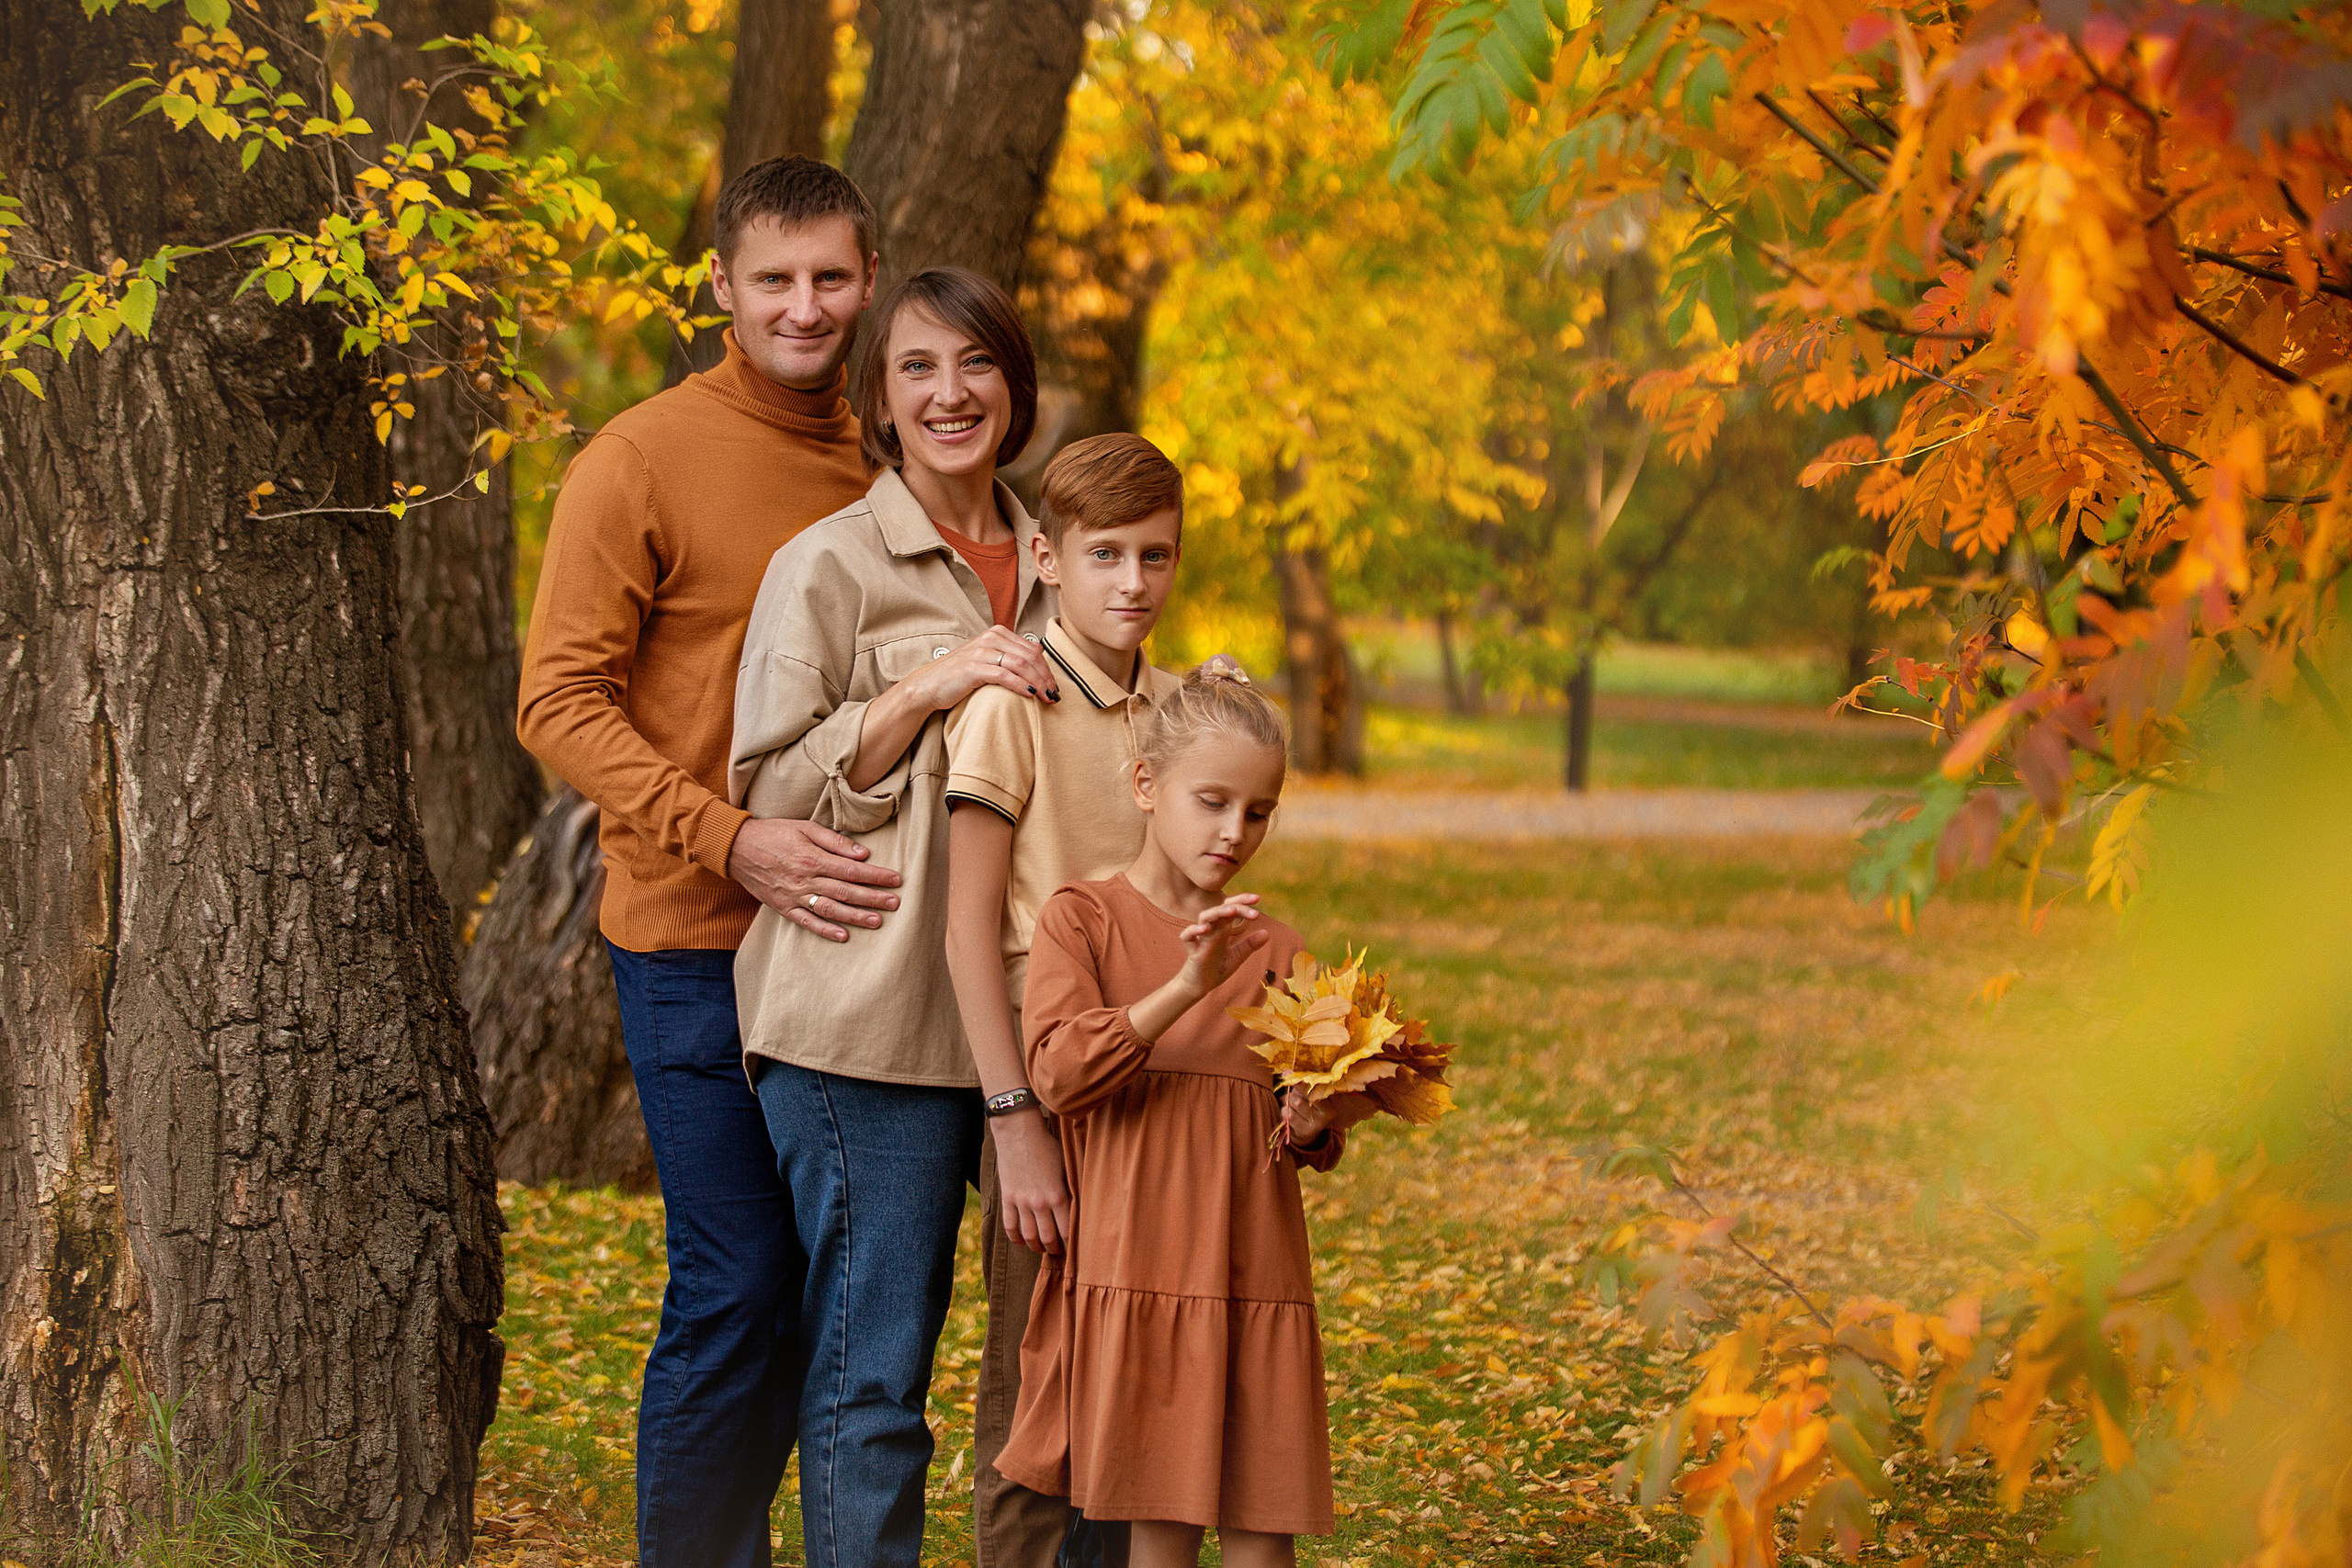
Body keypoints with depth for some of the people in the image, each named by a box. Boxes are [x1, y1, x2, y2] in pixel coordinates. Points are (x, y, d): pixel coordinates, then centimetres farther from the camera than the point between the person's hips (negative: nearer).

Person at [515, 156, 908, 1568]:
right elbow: (563, 701, -11)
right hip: (701, 938, -6)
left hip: (847, 933, 6)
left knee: (821, 1286, 11)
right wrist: (734, 842, -22)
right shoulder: (641, 460, -6)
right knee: (736, 1289, -6)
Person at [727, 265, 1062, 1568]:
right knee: (872, 1372, -4)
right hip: (869, 1020, -6)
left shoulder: (1046, 565, 16)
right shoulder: (828, 566, -2)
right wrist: (925, 687, -16)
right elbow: (772, 793, -6)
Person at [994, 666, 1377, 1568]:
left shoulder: (1274, 950, 12)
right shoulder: (1081, 919, 2)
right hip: (1135, 1272, -3)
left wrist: (1316, 1128, -5)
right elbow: (1060, 1073, -13)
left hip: (1257, 1278, 3)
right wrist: (1183, 988, -23)